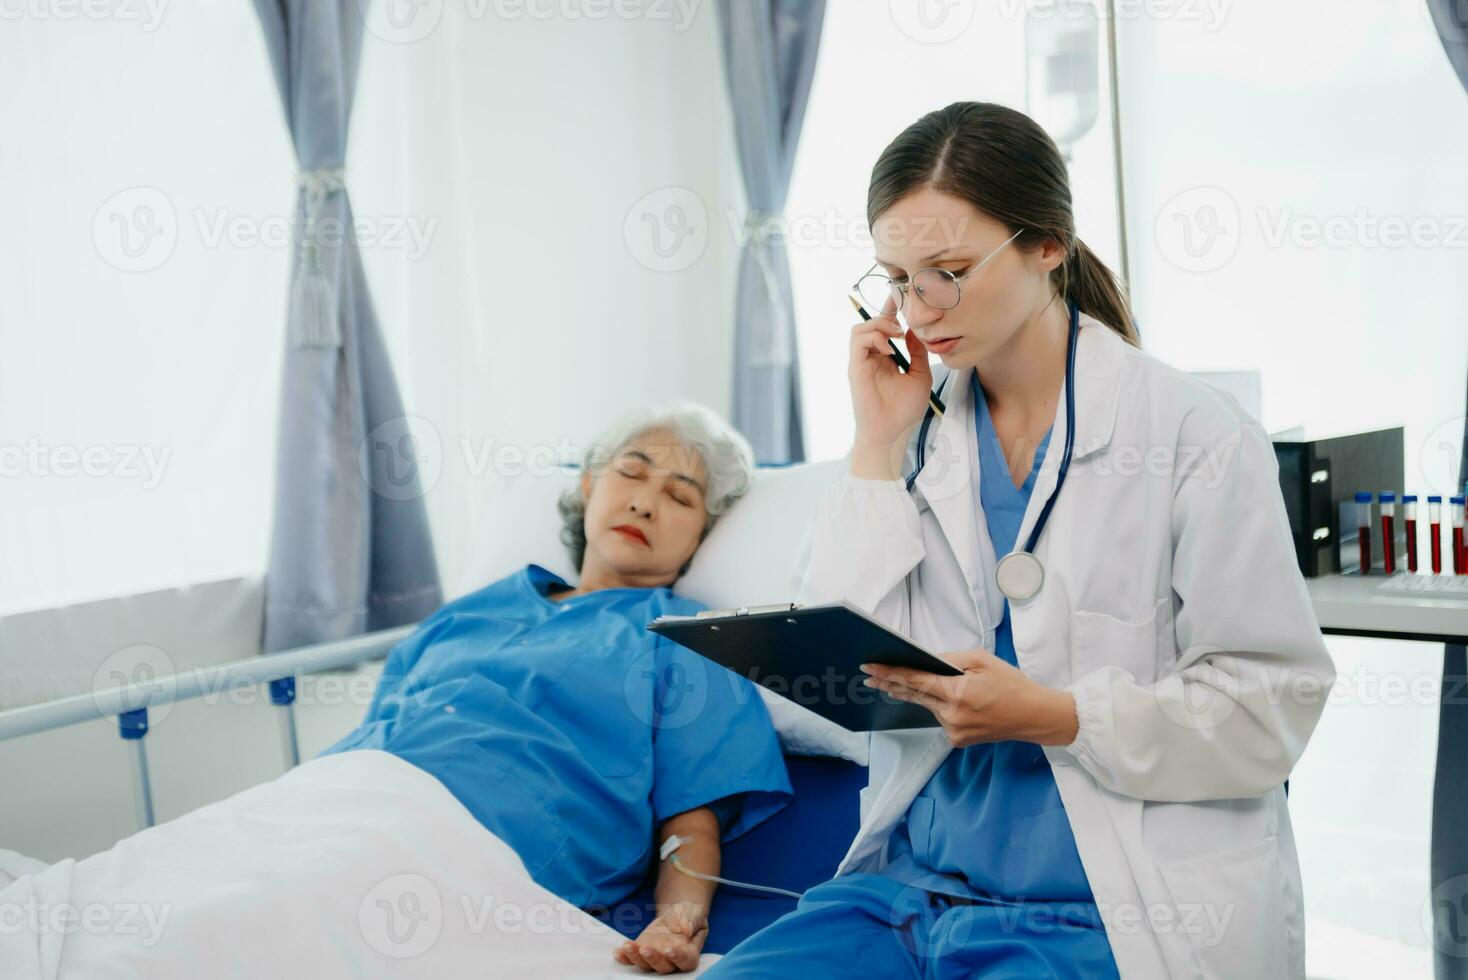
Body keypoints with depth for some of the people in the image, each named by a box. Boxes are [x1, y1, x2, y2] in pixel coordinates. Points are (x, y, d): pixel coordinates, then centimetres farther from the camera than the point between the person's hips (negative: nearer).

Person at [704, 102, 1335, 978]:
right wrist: (877, 447, -3)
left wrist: (1050, 714, -19)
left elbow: (1271, 708, -7)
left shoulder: (1198, 436, -5)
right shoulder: (918, 432, 8)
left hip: (1114, 909, -4)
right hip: (917, 872, 4)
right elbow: (841, 681, 0)